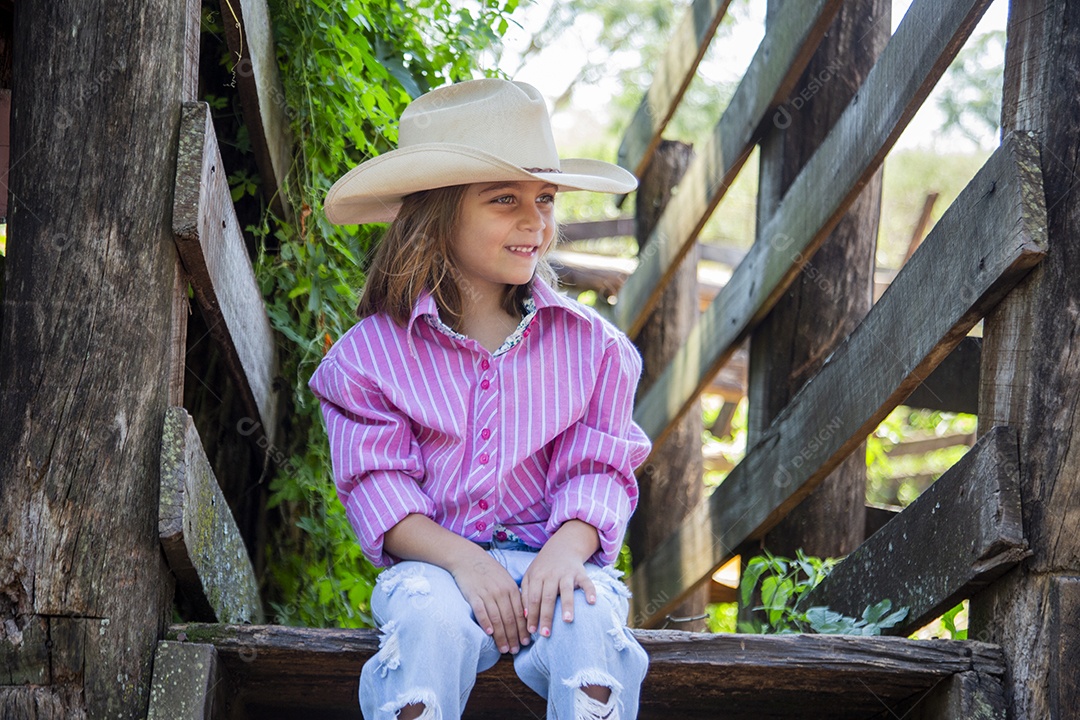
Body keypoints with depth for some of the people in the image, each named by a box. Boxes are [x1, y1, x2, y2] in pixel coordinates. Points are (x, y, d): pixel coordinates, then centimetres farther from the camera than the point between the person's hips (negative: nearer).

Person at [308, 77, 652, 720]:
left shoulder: (589, 344, 8)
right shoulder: (374, 351, 3)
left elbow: (598, 468, 4)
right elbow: (378, 486, -3)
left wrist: (566, 549, -19)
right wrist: (462, 560, -20)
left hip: (552, 557, 1)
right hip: (434, 560, -1)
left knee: (589, 620, -33)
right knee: (431, 617, -36)